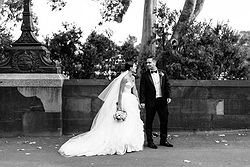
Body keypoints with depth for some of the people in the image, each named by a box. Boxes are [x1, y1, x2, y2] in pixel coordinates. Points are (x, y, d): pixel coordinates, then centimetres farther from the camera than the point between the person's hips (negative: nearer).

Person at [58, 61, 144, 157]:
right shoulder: (125, 78, -16)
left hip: (130, 102, 9)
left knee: (132, 123, 10)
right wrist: (119, 105, -22)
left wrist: (137, 101, 17)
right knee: (121, 124, -5)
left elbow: (134, 90, 18)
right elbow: (120, 92, -19)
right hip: (123, 100, -9)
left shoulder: (132, 78, 11)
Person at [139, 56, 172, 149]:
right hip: (150, 101, -3)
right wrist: (142, 101, -8)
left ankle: (163, 140, 20)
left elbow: (167, 85, 11)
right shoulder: (145, 75, 1)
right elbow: (142, 89, -2)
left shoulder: (162, 73, 9)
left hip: (162, 100, 3)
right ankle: (150, 141, 10)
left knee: (164, 120, 7)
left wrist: (168, 96, 0)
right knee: (149, 122, 1)